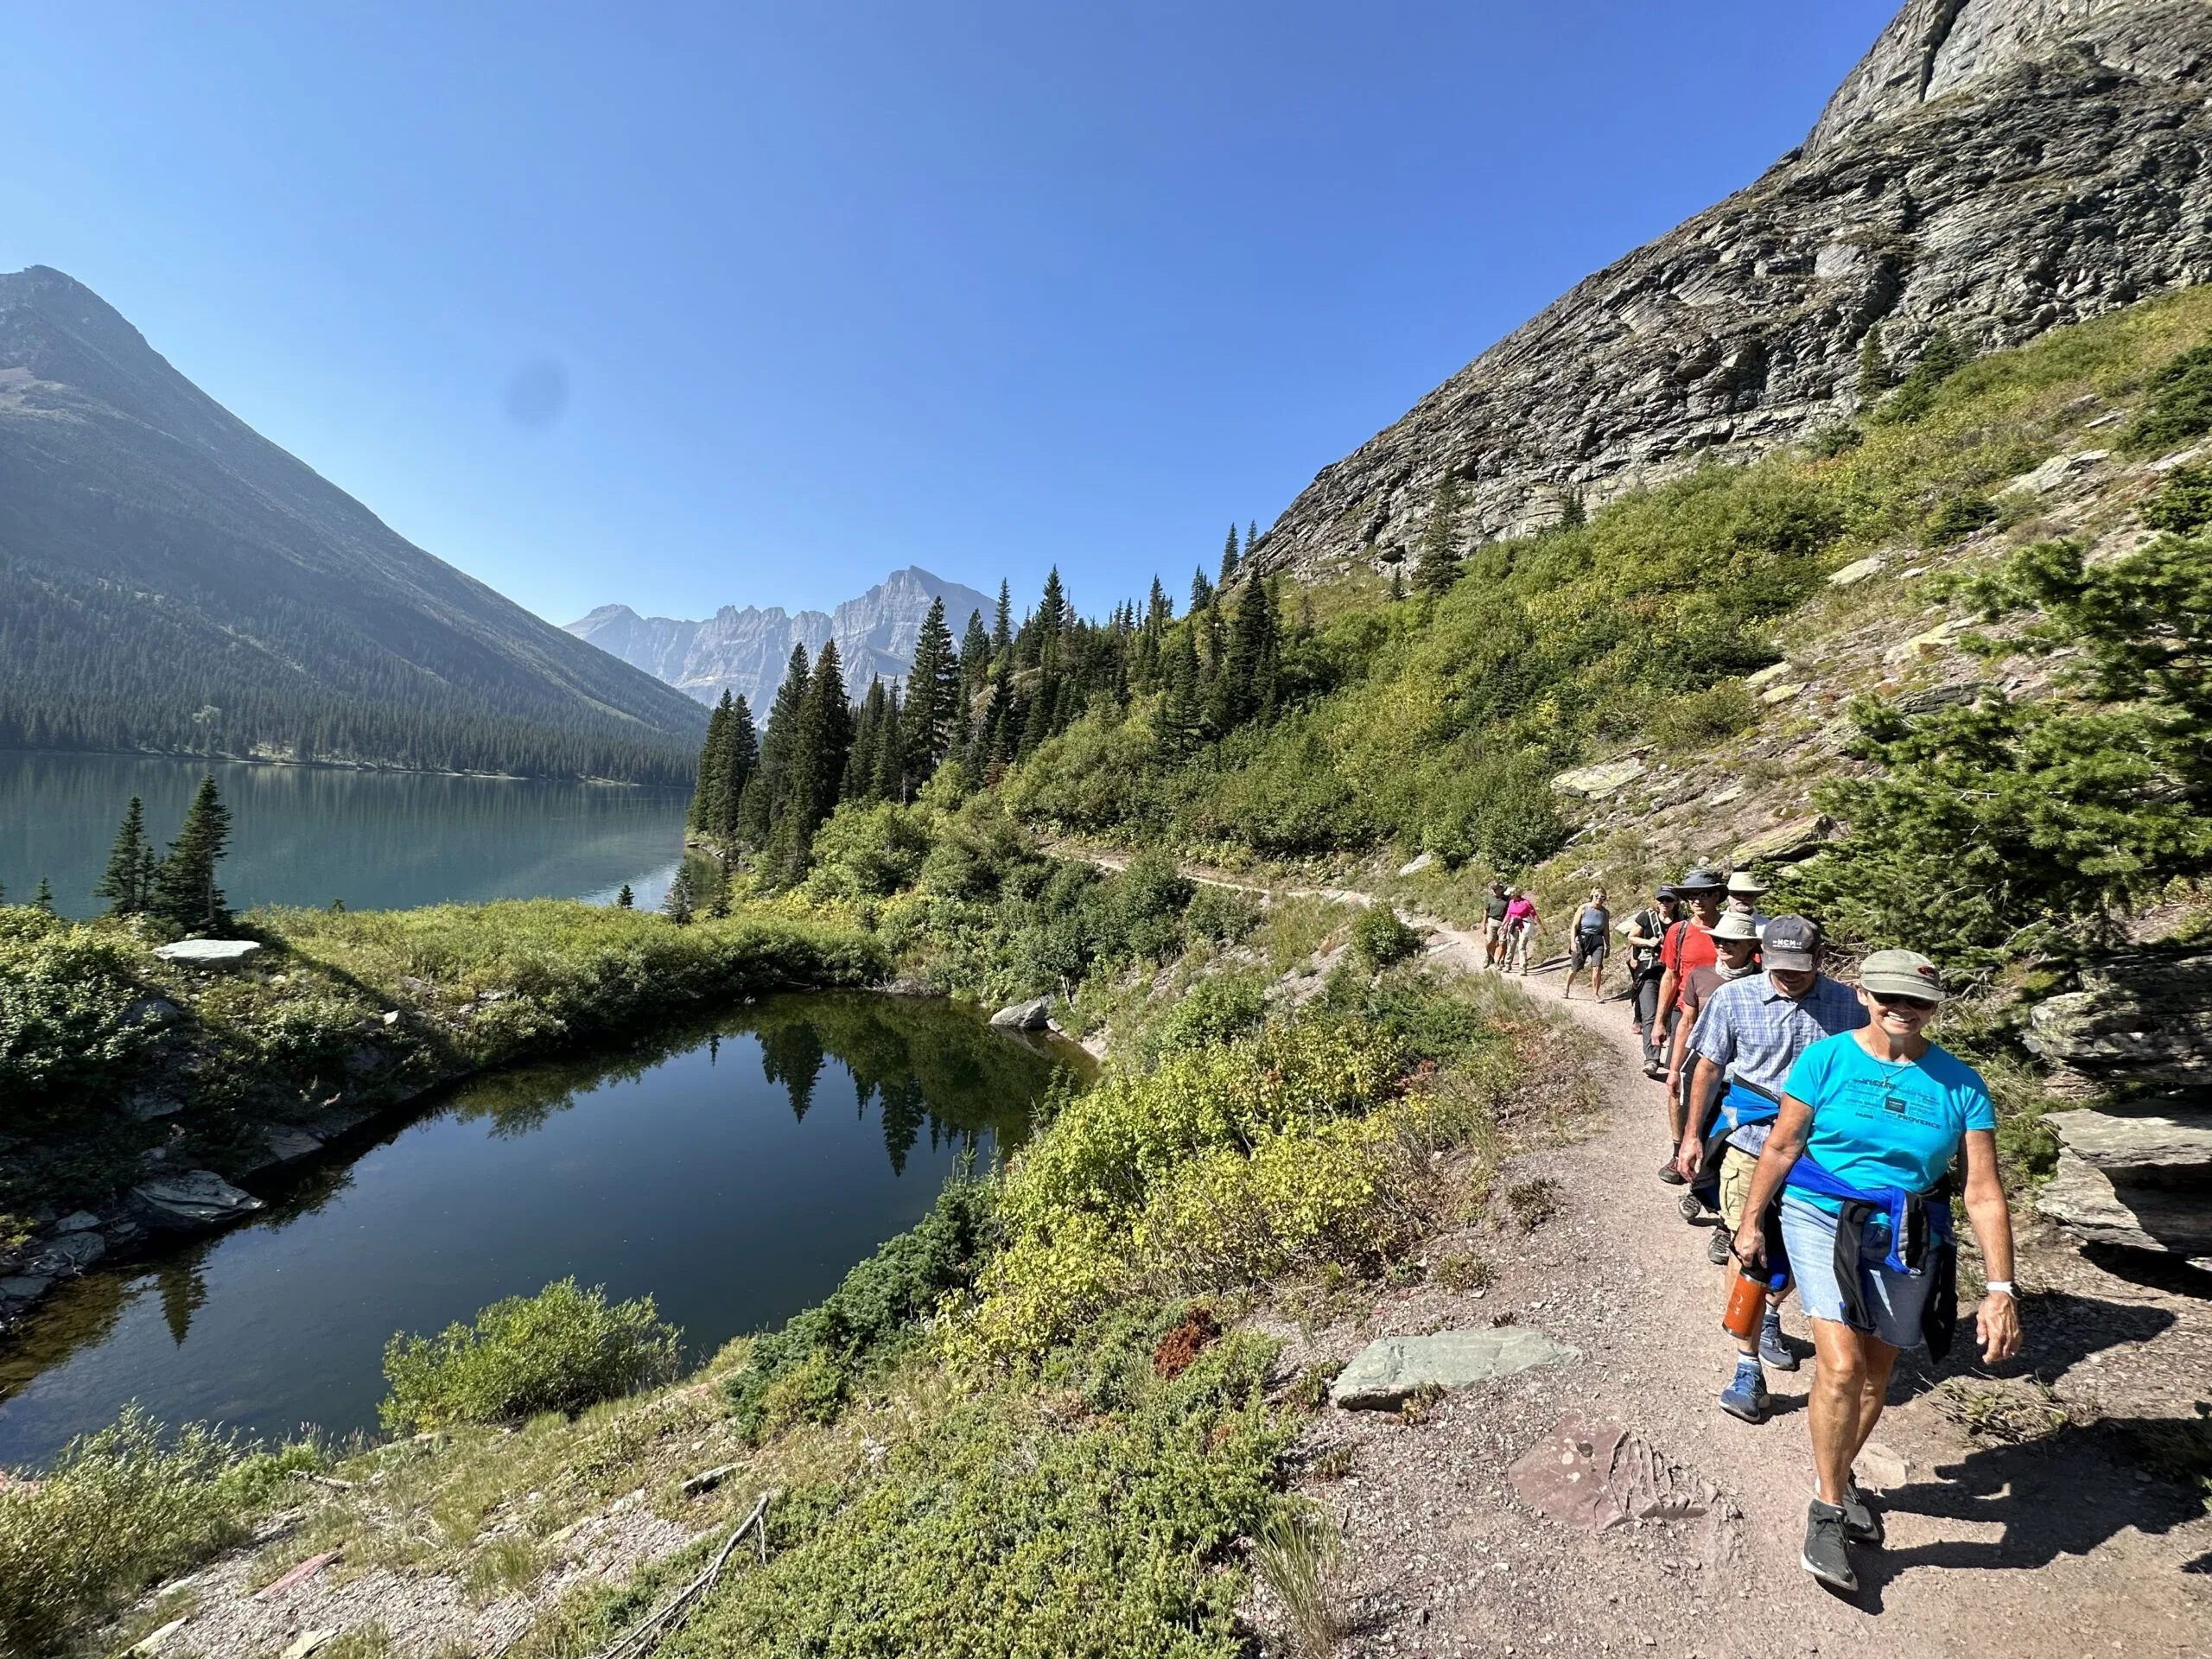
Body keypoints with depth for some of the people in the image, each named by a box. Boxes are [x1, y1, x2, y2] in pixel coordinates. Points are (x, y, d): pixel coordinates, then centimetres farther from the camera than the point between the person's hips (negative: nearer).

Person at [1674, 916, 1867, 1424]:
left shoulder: (1845, 1004, -4)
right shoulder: (1733, 999, -8)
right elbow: (1709, 1068, 0)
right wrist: (1692, 1134, 2)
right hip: (1751, 1143, -2)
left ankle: (1770, 1317, 46)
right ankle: (1748, 1369, 5)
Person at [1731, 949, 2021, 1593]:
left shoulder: (1960, 1084, -5)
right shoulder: (1825, 1059, -10)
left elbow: (1984, 1192, -4)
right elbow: (1781, 1147, -3)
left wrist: (2000, 1288, -9)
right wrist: (1751, 1220, 2)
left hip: (1908, 1241, 3)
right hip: (1823, 1221, -3)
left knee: (1876, 1374, 16)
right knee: (1841, 1367, -14)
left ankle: (1836, 1475, 42)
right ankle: (1827, 1512, 5)